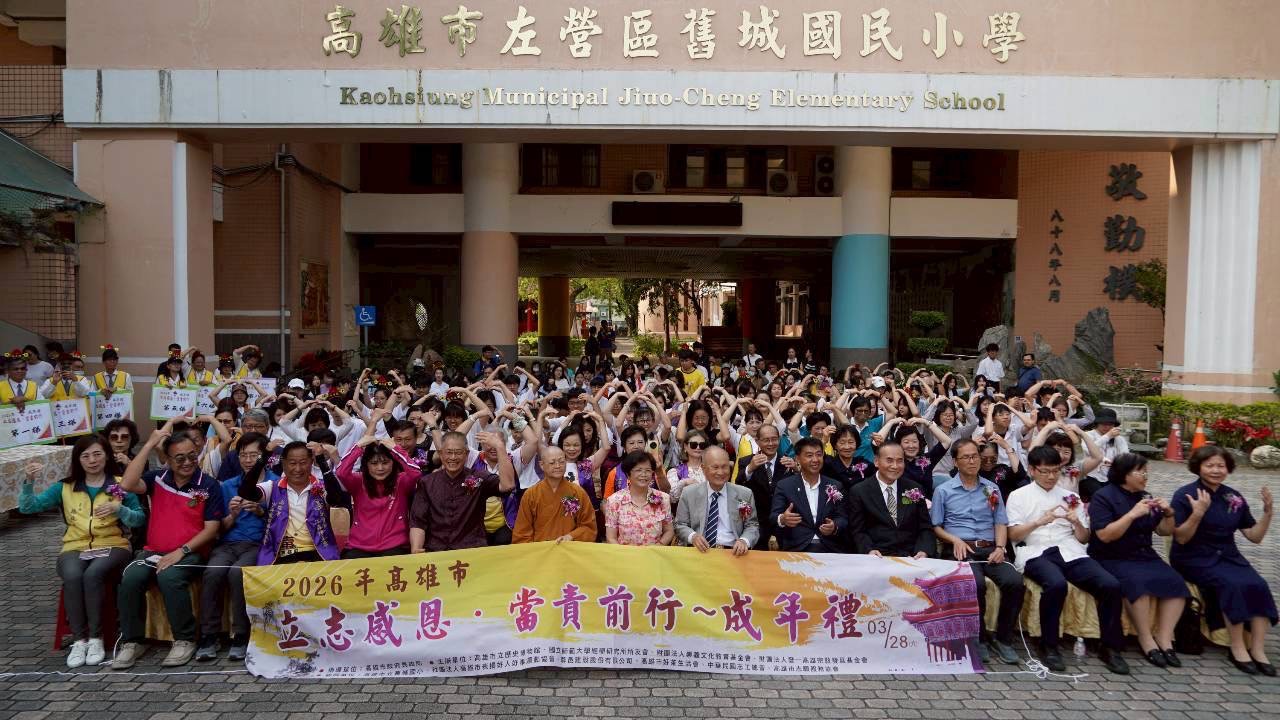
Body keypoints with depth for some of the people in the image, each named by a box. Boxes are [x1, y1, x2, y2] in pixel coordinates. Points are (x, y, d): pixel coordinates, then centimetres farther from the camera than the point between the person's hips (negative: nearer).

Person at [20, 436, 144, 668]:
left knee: (92, 575, -33)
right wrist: (29, 481, -14)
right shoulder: (65, 487, 13)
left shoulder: (120, 485, 5)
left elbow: (141, 519, -2)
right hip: (75, 548, 2)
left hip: (112, 547, -2)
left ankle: (96, 639, -22)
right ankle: (79, 640, -22)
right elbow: (27, 507, 3)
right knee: (72, 576, -32)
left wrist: (118, 510, -21)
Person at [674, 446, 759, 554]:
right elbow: (680, 525, 10)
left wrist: (744, 541, -11)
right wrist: (692, 536, -11)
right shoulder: (689, 494, 8)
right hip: (700, 551, 1)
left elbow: (752, 525, 11)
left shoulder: (745, 494, 9)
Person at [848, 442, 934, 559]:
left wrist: (923, 551, -10)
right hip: (878, 557, -2)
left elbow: (925, 528, 10)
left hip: (912, 557, 2)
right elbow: (857, 531, 2)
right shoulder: (859, 492, 3)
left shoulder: (915, 489, 12)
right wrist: (869, 550, -17)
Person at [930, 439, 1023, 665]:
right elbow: (936, 527, 8)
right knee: (976, 583, -34)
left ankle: (1003, 638, -8)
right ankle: (979, 638, -11)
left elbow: (1001, 523, 13)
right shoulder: (943, 491, 11)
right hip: (960, 550, -3)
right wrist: (955, 540, -10)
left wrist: (1000, 547, -5)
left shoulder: (992, 489, 19)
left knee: (1014, 581, -27)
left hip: (989, 549, 3)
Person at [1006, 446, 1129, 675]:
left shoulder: (1070, 496, 23)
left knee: (1111, 585, -22)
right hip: (1037, 553, -4)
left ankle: (1110, 647, -5)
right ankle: (1049, 646, -18)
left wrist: (1077, 522, -1)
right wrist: (1039, 522, -13)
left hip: (1071, 552, 4)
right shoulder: (1019, 496, 13)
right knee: (1056, 584, -36)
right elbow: (1014, 535, 2)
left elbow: (1084, 538, 21)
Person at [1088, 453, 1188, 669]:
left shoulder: (1145, 496, 13)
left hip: (1144, 556, 6)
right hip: (1111, 560, -6)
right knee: (1138, 582, -34)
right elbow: (1104, 535, -17)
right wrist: (1133, 514, -22)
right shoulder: (1103, 497, -6)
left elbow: (1165, 531, 17)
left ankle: (1165, 637, -13)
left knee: (1174, 582, -21)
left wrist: (1168, 513, -3)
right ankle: (1146, 639, -20)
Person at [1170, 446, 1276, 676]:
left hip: (1228, 555, 5)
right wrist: (1198, 513, -27)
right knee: (1233, 584, -29)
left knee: (1258, 585, -22)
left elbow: (1255, 537, 10)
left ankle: (1257, 650, -19)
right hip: (1195, 558, -5)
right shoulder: (1184, 495, -8)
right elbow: (1181, 538, -13)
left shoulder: (1234, 498, 8)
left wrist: (1268, 512, -3)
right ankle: (1237, 648, -18)